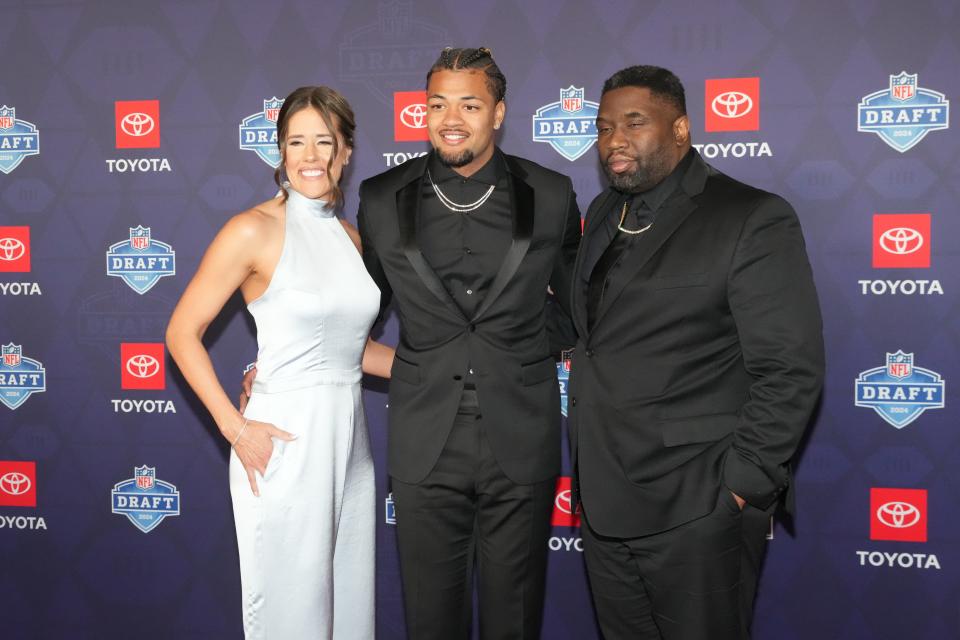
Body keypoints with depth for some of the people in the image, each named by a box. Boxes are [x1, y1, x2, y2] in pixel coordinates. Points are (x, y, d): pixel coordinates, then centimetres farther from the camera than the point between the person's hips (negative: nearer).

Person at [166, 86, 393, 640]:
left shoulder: (350, 236, 10)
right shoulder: (255, 230, -9)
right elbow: (182, 333, -8)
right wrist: (236, 429, -15)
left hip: (349, 438, 6)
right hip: (283, 442, -6)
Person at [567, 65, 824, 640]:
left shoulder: (753, 219, -11)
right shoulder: (604, 213, 11)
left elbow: (790, 372, -14)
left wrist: (742, 484, -15)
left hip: (694, 509, -6)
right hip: (602, 500, 7)